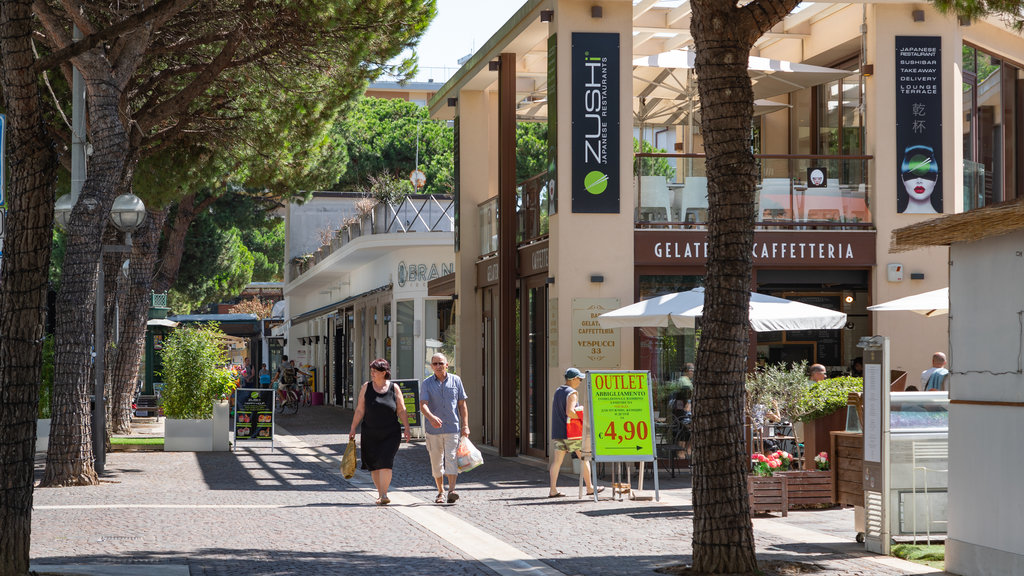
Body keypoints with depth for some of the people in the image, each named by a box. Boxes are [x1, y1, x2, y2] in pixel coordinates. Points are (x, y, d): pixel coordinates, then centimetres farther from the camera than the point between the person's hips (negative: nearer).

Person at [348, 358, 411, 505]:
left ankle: (383, 495, -15)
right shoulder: (366, 387, 3)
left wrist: (407, 429, -4)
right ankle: (380, 492, 22)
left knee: (385, 462, -16)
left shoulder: (394, 388, 0)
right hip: (370, 435, 2)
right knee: (374, 465, 5)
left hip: (391, 434, -2)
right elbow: (360, 410, 4)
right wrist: (353, 428, 1)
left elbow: (402, 411, 3)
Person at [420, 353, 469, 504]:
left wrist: (465, 425, 2)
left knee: (451, 459, -12)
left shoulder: (455, 380, 6)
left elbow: (462, 404, 10)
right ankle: (440, 492, 20)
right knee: (436, 462, 6)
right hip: (433, 429, 1)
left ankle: (451, 491, -20)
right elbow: (423, 405, -10)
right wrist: (431, 417, -31)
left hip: (452, 428, -1)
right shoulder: (426, 383, 2)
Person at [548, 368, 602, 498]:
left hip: (557, 433, 7)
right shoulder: (572, 393, -12)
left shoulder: (557, 392, 15)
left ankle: (553, 490, -4)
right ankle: (590, 488, 10)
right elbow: (570, 412, -24)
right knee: (584, 458, 5)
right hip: (571, 433, -7)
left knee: (557, 461, 2)